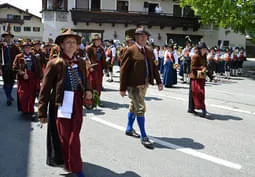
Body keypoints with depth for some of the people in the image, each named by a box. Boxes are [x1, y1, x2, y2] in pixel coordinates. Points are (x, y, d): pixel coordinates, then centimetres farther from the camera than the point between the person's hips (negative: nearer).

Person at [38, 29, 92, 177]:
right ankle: (72, 165, 23)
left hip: (77, 104, 3)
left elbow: (86, 80, 21)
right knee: (64, 137, 6)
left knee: (74, 137, 7)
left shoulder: (81, 62, 6)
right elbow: (45, 89, -5)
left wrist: (88, 90, -3)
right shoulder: (55, 63, -7)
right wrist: (42, 112, -6)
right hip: (61, 105, -3)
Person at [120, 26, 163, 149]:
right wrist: (123, 88, -13)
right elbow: (123, 69, -10)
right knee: (140, 108, -8)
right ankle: (143, 137, 1)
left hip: (144, 84, 7)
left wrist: (158, 81, 8)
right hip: (133, 85, -7)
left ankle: (129, 129, 36)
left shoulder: (149, 51, 13)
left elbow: (153, 67, 18)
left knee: (134, 107, 20)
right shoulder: (130, 50, -9)